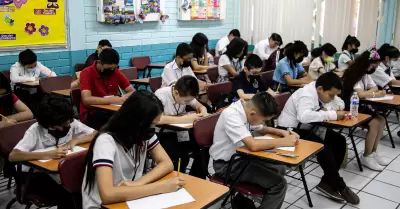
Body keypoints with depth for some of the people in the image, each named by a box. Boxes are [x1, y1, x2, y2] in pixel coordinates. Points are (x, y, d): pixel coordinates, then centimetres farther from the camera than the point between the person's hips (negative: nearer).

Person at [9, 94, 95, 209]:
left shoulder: (72, 124, -12)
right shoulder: (35, 131, -22)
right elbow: (12, 156, -33)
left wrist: (75, 140, -22)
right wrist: (48, 154, -40)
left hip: (62, 172, 4)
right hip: (37, 174, -4)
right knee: (65, 199, -28)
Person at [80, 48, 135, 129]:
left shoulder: (116, 72, 3)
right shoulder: (87, 73, -11)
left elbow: (133, 91, 4)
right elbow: (86, 100, -25)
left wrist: (125, 96, -19)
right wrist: (112, 100, -32)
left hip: (111, 111, 5)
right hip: (91, 114, -5)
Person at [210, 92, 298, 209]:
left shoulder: (245, 110, -2)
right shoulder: (231, 115, -28)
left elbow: (260, 129, 17)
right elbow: (253, 145, -37)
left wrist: (281, 132, -1)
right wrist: (284, 141, -24)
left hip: (240, 156, 9)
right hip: (227, 165, -9)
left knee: (279, 169, 15)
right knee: (279, 183, -13)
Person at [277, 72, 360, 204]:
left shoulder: (324, 92, 0)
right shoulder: (306, 95, -26)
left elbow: (340, 103, 9)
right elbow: (304, 116, -44)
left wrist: (329, 109, -15)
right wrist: (331, 115, -35)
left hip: (309, 128, 10)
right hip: (291, 130, -9)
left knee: (339, 141, -5)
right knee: (322, 147, -27)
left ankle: (327, 182, 1)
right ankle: (339, 186, -11)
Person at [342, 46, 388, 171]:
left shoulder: (365, 74, 12)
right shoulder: (353, 74, -18)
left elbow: (374, 88, 8)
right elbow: (360, 94, -29)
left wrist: (367, 93, -14)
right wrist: (375, 94, -16)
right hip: (349, 108, -9)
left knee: (381, 120, -4)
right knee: (374, 123, -20)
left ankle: (373, 153, 8)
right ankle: (366, 157, -7)